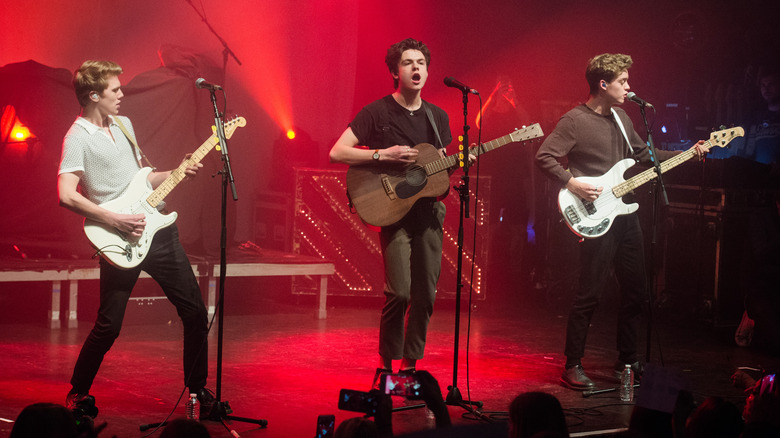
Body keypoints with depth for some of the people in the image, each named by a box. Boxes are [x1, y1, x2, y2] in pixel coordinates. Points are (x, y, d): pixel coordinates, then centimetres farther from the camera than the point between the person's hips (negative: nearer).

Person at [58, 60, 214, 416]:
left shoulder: (123, 124, 15)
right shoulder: (78, 137, -9)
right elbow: (67, 195, -20)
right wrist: (116, 220, -21)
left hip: (157, 227, 7)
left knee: (195, 310, 6)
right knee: (108, 325, -4)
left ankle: (198, 388, 21)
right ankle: (78, 393, 18)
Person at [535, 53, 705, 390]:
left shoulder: (620, 117, 15)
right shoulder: (575, 121, -11)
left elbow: (642, 154, 24)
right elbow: (544, 157, -14)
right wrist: (572, 183, -21)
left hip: (625, 214, 8)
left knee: (635, 292, 12)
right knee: (589, 295, -6)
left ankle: (627, 362, 24)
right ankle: (572, 366, 4)